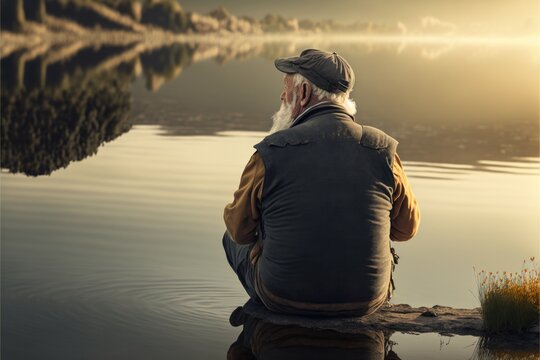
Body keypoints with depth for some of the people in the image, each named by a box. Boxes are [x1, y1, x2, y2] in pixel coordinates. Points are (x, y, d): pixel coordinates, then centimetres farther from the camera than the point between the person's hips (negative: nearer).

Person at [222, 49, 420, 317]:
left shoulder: (271, 152, -16)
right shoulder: (383, 151, -9)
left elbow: (241, 230, -1)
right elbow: (407, 227, 5)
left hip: (284, 296, -2)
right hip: (366, 301, 3)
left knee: (234, 238, 28)